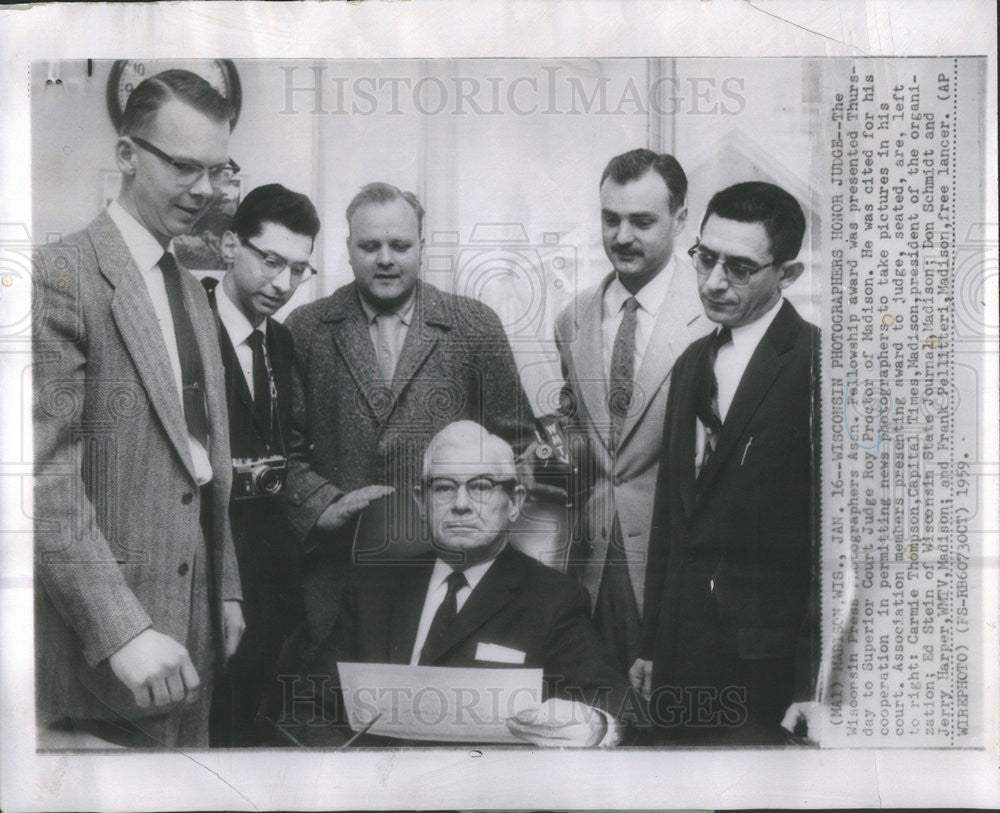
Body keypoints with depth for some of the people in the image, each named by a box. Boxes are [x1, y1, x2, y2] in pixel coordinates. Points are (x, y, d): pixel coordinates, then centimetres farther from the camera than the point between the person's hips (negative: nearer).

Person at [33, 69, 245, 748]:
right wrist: (124, 632, -22)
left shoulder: (191, 290, 16)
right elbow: (46, 480, -18)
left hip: (193, 641, 8)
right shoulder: (62, 278, -12)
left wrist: (226, 592, 17)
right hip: (101, 652, -8)